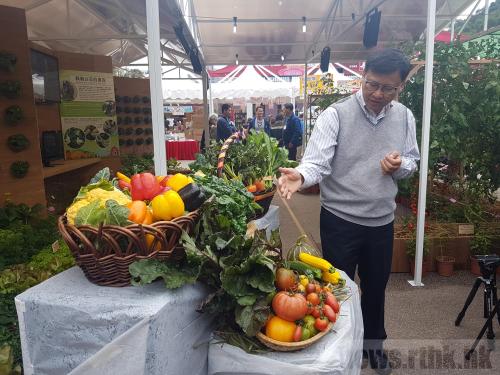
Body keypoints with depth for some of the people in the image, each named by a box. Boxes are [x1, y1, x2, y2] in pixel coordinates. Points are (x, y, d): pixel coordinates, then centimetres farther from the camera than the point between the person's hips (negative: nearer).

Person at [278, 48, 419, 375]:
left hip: (382, 220, 5)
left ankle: (374, 342, 47)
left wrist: (400, 164, -12)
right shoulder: (336, 115, -14)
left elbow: (412, 161, 11)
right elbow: (318, 161, -24)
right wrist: (301, 176, -46)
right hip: (340, 219, -4)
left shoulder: (405, 117, 2)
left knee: (376, 287, 22)